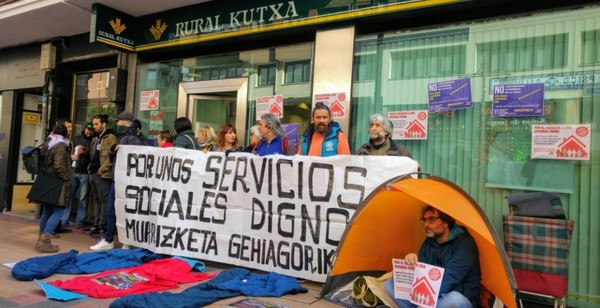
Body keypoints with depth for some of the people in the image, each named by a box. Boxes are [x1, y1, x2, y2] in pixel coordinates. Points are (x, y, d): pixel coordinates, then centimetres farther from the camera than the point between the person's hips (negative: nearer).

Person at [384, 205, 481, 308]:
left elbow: (451, 278, -23)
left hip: (460, 298, -6)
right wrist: (412, 263, -19)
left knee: (455, 300, -43)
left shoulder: (464, 242, -15)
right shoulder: (428, 242, 6)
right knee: (390, 284, -7)